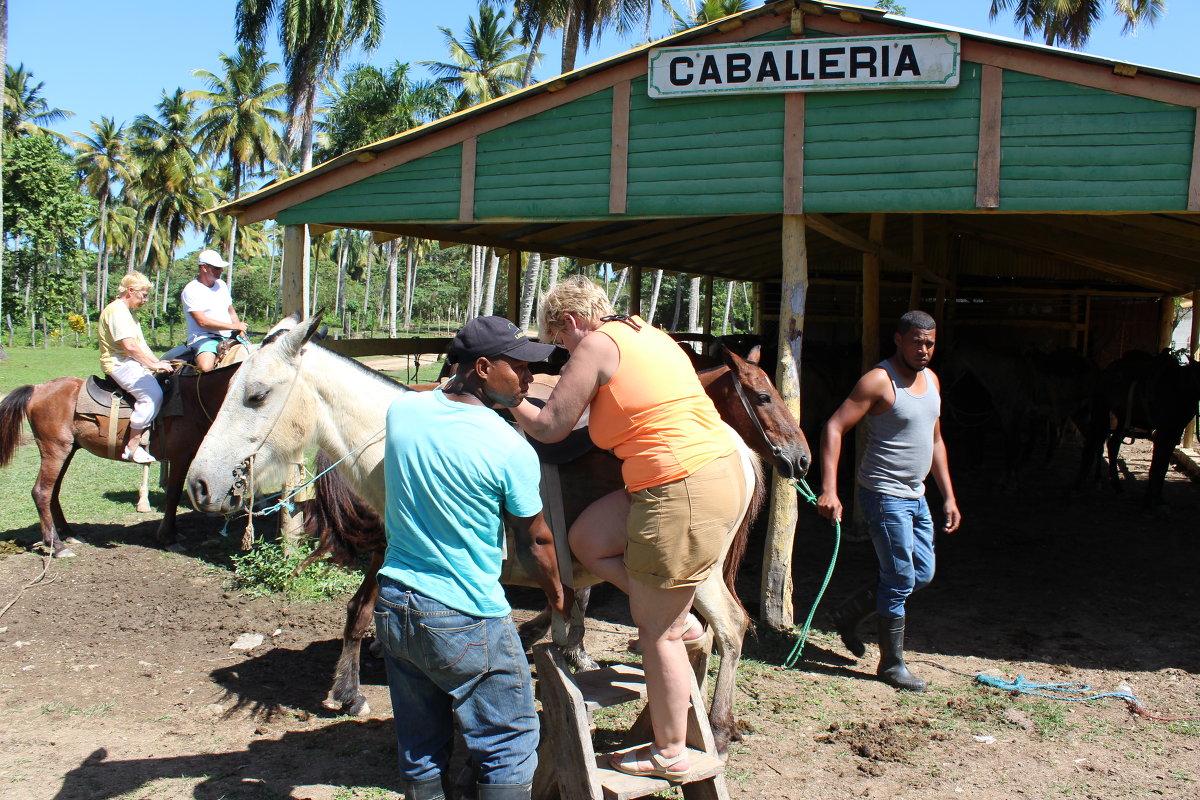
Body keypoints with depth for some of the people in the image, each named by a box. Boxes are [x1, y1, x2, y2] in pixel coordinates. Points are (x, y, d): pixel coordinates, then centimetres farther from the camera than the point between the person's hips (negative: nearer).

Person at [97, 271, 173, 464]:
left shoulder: (128, 312, 22)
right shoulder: (116, 310, -12)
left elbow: (141, 344, 21)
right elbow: (129, 345, -20)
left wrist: (158, 362, 8)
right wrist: (153, 365, -15)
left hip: (132, 363, 11)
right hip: (118, 363, -11)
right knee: (152, 394, -28)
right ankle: (132, 446, -24)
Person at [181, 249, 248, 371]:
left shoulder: (221, 284, 16)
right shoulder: (191, 290, -7)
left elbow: (231, 312, 23)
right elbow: (202, 321, -16)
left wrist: (239, 330, 3)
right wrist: (233, 326, -17)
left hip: (228, 338, 7)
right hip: (204, 338, -7)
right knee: (206, 368, -35)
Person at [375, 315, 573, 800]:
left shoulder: (401, 410, -4)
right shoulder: (512, 450, -17)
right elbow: (536, 540, -3)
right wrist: (558, 596, 15)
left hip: (393, 607, 6)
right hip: (467, 619, -6)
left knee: (418, 751, 19)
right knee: (511, 745, 9)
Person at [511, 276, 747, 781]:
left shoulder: (596, 344, -7)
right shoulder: (646, 333, 18)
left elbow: (550, 428, -2)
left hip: (684, 492, -9)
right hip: (718, 470, 9)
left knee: (657, 633, 5)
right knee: (587, 540, 14)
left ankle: (670, 754, 19)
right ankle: (678, 617, 20)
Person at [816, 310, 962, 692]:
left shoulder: (931, 379, 9)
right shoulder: (880, 381, -16)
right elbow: (834, 428, -22)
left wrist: (948, 496, 15)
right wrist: (829, 490, -30)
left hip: (916, 495, 9)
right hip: (885, 495, -9)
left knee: (922, 574, 15)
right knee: (901, 580, -3)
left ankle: (848, 615, 30)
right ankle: (892, 664, 12)